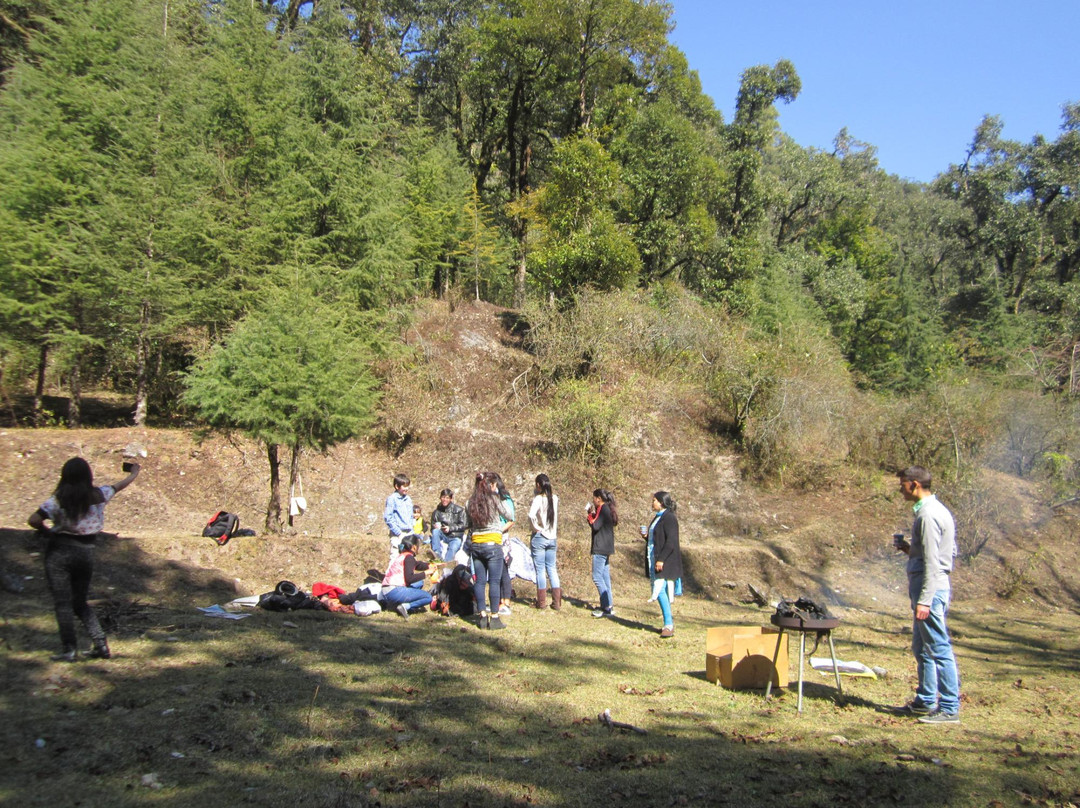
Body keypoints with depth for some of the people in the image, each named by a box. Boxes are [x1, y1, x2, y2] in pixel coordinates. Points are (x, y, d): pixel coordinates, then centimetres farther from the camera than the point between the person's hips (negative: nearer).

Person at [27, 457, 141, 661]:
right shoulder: (98, 495, -1)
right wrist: (134, 472, 35)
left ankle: (69, 649, 5)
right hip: (86, 553, 3)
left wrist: (47, 531, 0)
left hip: (59, 552, -3)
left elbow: (33, 520, -19)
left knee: (63, 603, 4)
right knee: (80, 602, 16)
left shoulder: (58, 500, -10)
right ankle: (100, 643, 7)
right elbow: (121, 485, 17)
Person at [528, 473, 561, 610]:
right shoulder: (555, 498, 4)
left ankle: (542, 602, 9)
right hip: (552, 537, 5)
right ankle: (557, 601, 11)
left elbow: (531, 515, -28)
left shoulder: (538, 499, -14)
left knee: (540, 569, 3)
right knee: (551, 568, 12)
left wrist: (536, 527, -15)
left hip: (540, 537, -5)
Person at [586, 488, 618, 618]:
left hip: (600, 549, -10)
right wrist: (593, 513, 10)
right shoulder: (607, 509, 16)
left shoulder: (603, 509, -14)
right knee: (605, 576, 12)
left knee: (597, 576, -8)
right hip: (606, 548, 10)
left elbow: (595, 526, -21)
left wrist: (588, 515, -7)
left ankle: (607, 608, -10)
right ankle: (608, 605, 15)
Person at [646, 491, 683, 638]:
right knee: (661, 591, 9)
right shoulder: (658, 517, 16)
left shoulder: (669, 518, -13)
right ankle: (669, 623, 16)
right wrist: (646, 537, 6)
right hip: (656, 560, 10)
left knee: (660, 590, -14)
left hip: (665, 561, -10)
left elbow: (671, 541, -20)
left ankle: (669, 626, -10)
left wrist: (661, 559, -23)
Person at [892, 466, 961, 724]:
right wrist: (909, 548, 13)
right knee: (922, 649, 17)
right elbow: (949, 552, 20)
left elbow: (931, 561, -21)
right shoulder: (936, 510, 14)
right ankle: (925, 701, 26)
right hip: (935, 587, 11)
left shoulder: (928, 515, -17)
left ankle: (950, 708, 3)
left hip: (931, 588, -11)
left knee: (939, 649, -4)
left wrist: (924, 600, -22)